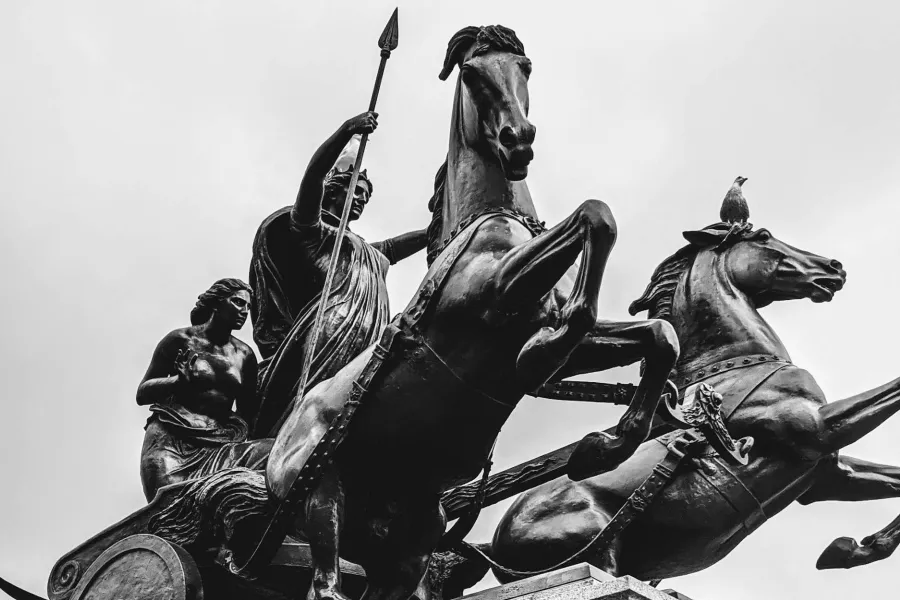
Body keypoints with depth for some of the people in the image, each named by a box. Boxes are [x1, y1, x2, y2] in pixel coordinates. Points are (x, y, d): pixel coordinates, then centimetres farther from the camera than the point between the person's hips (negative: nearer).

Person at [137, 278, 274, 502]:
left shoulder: (244, 355, 17)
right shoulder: (181, 339, 6)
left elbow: (248, 413, 24)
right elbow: (142, 394, 6)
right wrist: (179, 381, -12)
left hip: (219, 443, 3)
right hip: (171, 439, -3)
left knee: (272, 451, -26)